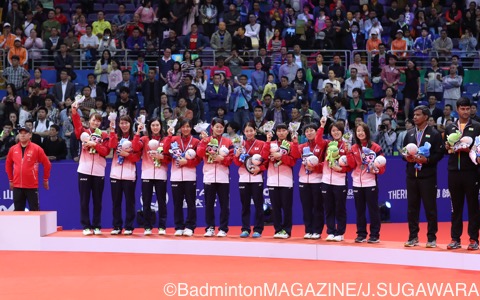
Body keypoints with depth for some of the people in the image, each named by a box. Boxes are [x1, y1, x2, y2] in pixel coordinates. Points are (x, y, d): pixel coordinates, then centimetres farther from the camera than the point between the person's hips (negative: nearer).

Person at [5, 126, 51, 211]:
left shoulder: (36, 149, -3)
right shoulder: (13, 149, 6)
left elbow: (47, 164, 2)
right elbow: (8, 165, 19)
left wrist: (45, 179, 6)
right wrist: (10, 180, 18)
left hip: (32, 186, -3)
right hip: (17, 186, 3)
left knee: (34, 210, -3)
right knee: (18, 210, 6)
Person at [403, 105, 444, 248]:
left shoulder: (434, 134, -2)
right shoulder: (409, 134, 13)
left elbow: (439, 154, -6)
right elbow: (403, 150, 16)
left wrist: (426, 160, -18)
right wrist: (406, 157, -5)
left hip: (427, 176, -4)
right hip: (412, 175, 4)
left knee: (430, 207, -1)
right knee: (412, 207, 7)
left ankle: (432, 238, 6)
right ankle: (413, 237, 14)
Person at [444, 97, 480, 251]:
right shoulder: (450, 128, 13)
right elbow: (445, 147, 17)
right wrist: (448, 147, -4)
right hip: (454, 170, 3)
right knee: (456, 206, 7)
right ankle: (455, 239, 12)